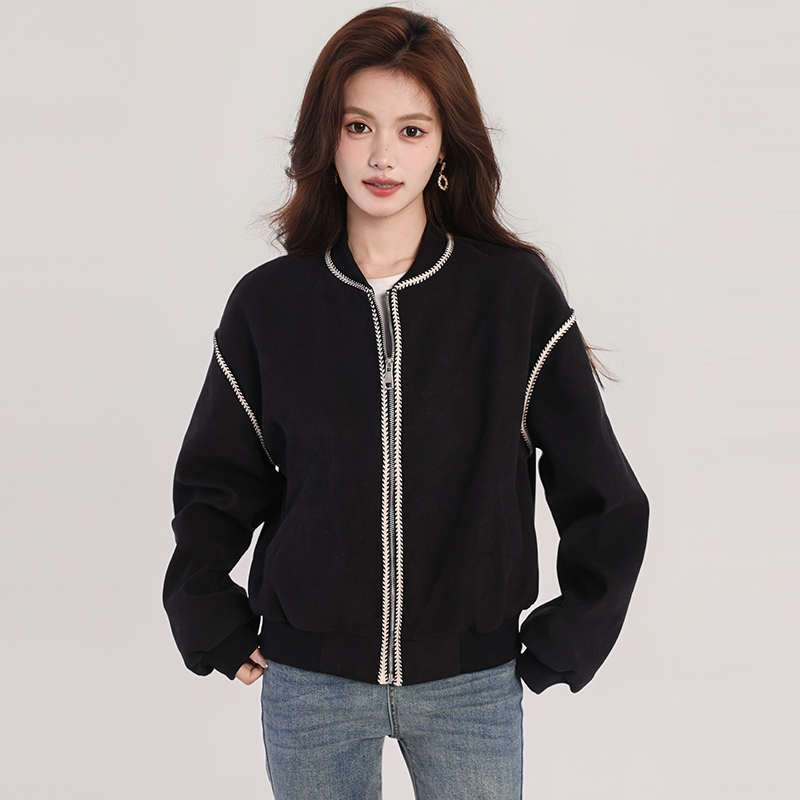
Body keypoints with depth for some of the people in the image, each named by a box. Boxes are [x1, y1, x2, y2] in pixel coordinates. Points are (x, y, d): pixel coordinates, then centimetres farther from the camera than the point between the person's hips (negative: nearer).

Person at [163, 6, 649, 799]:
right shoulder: (268, 302, -3)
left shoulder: (517, 293, -7)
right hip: (309, 684, 1)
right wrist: (217, 633, 3)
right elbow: (212, 488, 8)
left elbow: (602, 496, -1)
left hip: (471, 685, 0)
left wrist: (558, 645, 0)